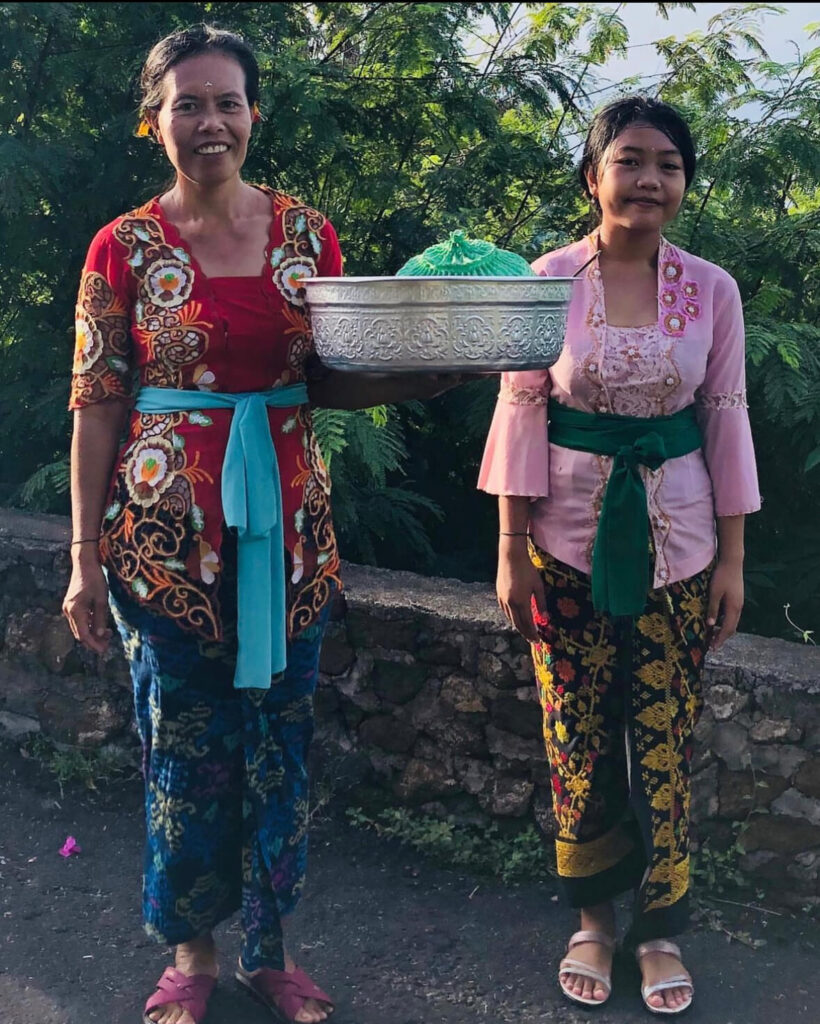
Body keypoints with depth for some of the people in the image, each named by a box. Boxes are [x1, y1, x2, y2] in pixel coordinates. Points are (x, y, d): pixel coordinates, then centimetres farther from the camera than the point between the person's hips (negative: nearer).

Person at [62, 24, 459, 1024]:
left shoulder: (306, 232, 5)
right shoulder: (124, 248, -1)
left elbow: (328, 380, 9)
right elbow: (97, 406, -1)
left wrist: (419, 376, -10)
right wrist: (85, 557, -4)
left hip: (285, 519, 2)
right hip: (165, 526, -2)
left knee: (280, 736, 11)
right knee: (184, 743, 8)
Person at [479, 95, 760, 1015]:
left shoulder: (711, 290, 0)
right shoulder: (551, 279, -5)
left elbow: (726, 419, 4)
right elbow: (521, 411, -3)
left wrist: (732, 557, 3)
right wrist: (511, 549, -4)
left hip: (675, 539, 1)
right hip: (571, 536, -1)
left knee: (665, 739, 6)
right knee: (577, 737, 7)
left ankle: (659, 926, 25)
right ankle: (593, 917, 27)